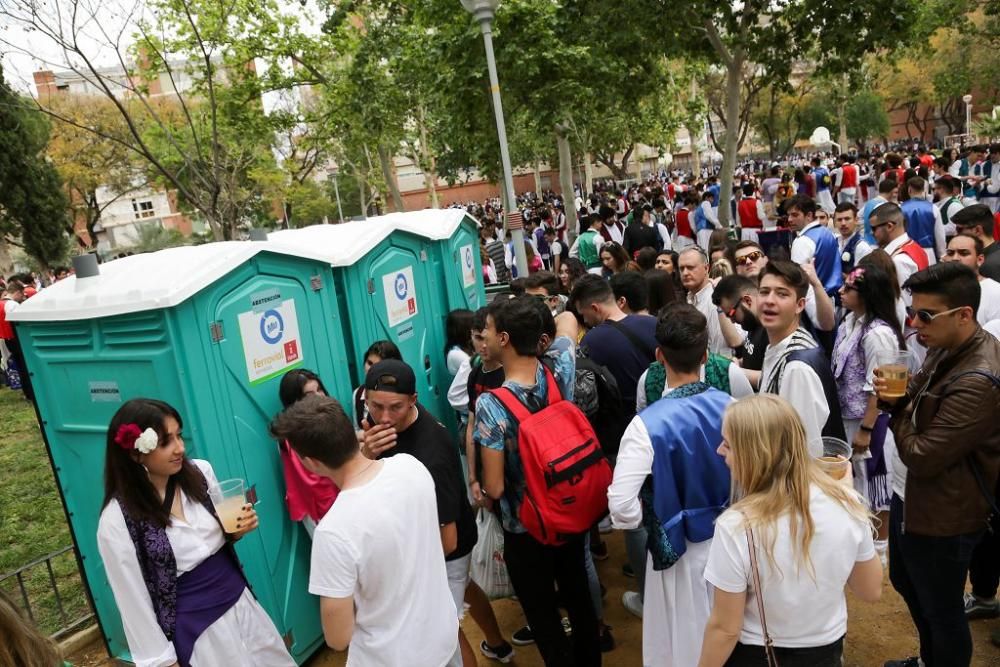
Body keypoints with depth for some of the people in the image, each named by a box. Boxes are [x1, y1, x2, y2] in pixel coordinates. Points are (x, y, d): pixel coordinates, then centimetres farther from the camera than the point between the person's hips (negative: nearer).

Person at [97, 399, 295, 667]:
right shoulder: (116, 521, -18)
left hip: (242, 603, 5)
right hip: (194, 632, -5)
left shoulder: (200, 471, -6)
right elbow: (135, 600, -11)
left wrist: (237, 529, -10)